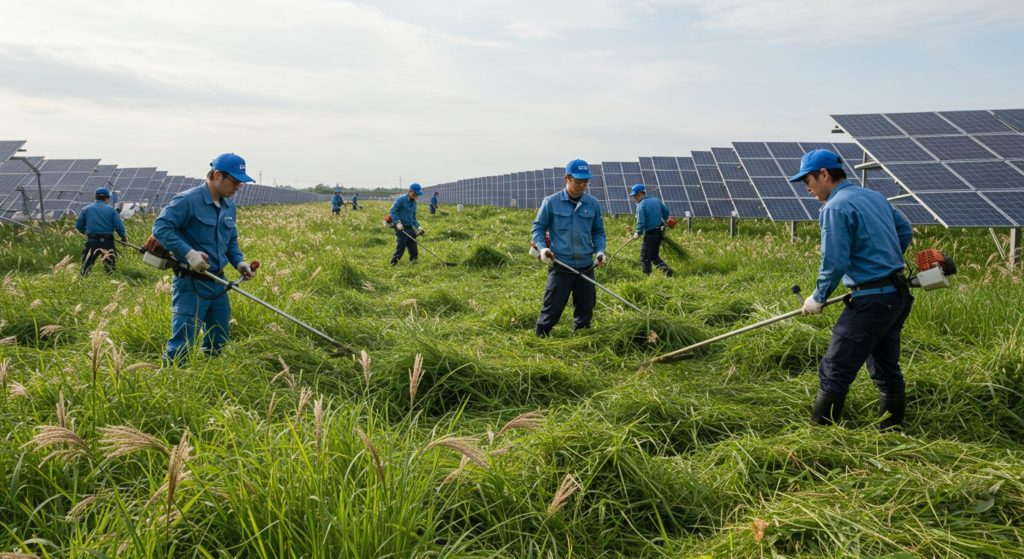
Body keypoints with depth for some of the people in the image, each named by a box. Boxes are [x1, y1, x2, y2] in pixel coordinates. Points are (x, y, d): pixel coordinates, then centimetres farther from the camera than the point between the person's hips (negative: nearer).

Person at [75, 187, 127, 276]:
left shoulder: (86, 209, 7)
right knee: (111, 268, 7)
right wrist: (123, 237, 12)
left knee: (86, 267, 6)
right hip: (107, 242, -1)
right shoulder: (111, 209, 2)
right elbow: (119, 227, -4)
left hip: (92, 242, 1)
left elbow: (78, 226, 6)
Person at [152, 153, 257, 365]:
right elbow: (160, 228, -19)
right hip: (191, 283, -8)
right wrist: (189, 252, -27)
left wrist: (239, 262, 3)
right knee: (181, 345, -7)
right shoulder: (188, 200, -14)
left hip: (218, 282, 8)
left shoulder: (229, 206, 11)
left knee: (218, 343, 17)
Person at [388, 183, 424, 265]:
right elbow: (392, 212, -11)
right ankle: (393, 264, 1)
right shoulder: (401, 200, -8)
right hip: (401, 229, -7)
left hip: (410, 228, 7)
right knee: (400, 248, -9)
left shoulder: (414, 202, 16)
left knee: (414, 250, 6)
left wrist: (418, 227, 10)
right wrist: (397, 223, -24)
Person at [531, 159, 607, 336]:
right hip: (560, 267, -3)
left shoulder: (593, 204, 4)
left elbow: (598, 232, 13)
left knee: (585, 310, 12)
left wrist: (600, 250, -4)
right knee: (552, 309, 0)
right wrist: (542, 247, -14)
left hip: (586, 267, 3)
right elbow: (538, 227, 3)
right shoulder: (551, 202, -4)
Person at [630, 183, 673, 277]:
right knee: (654, 256, 19)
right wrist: (663, 221, 28)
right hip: (660, 232, 8)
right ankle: (666, 268, 2)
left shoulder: (641, 205, -15)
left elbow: (641, 223, -19)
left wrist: (638, 233, -4)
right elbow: (666, 212, 13)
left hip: (650, 233, -8)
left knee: (645, 258, 4)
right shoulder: (656, 200, 7)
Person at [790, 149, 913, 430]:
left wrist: (818, 298, -5)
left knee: (834, 372, -5)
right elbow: (905, 232, 23)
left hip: (871, 301, -10)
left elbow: (835, 262, -18)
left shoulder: (836, 208, -15)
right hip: (898, 295, 10)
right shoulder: (874, 196, 13)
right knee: (886, 369, 18)